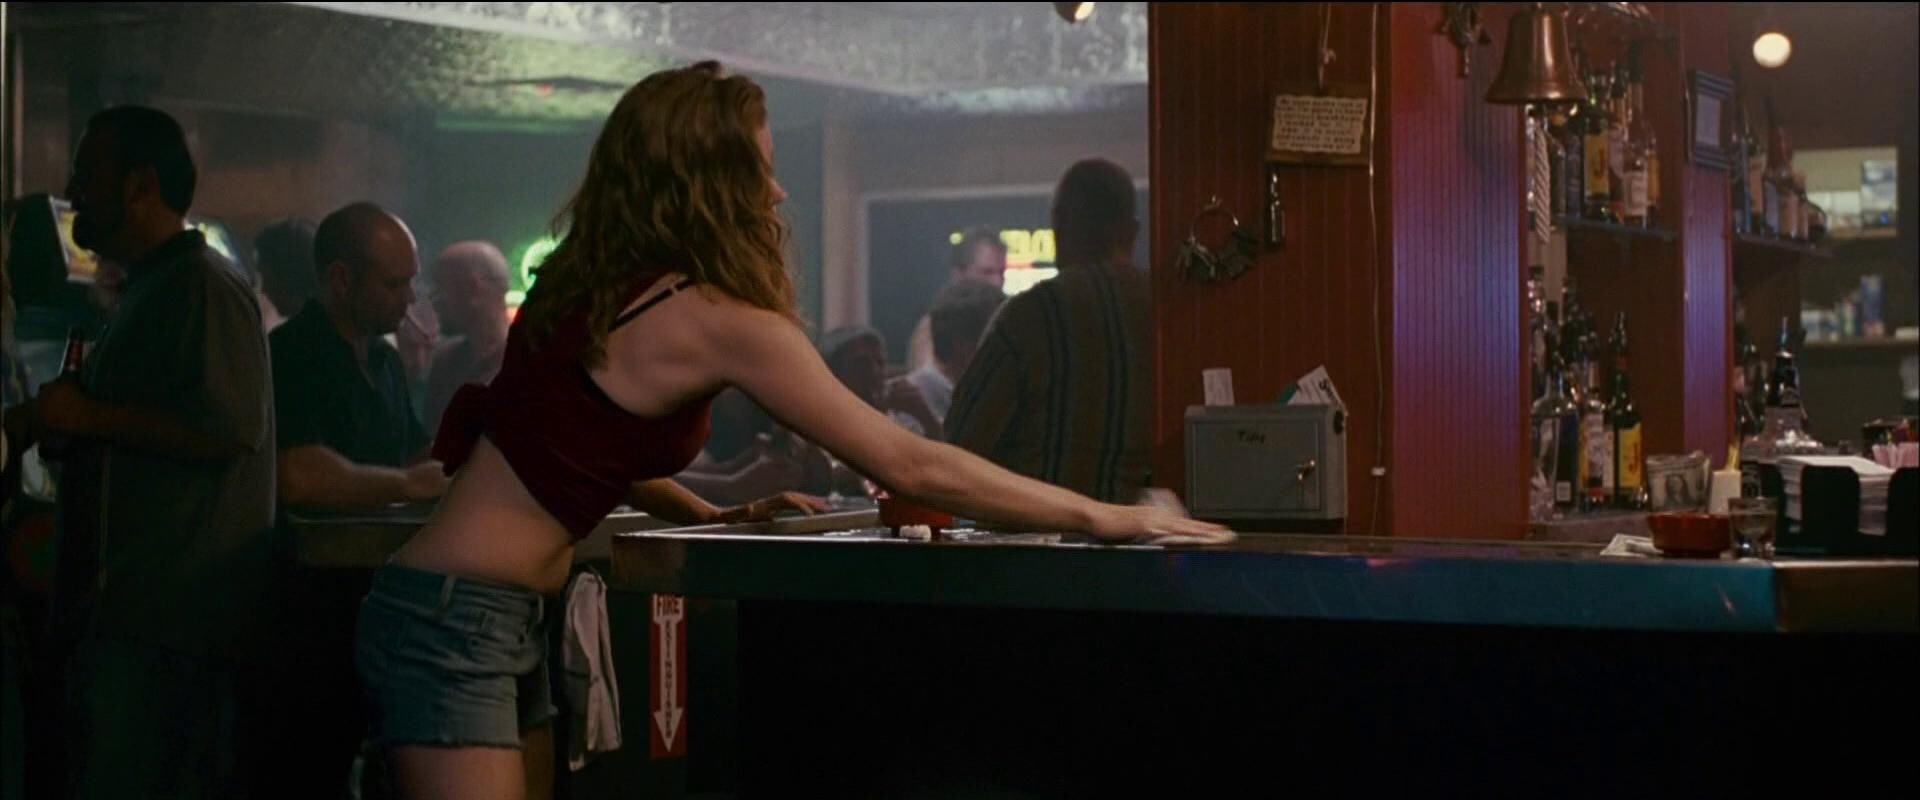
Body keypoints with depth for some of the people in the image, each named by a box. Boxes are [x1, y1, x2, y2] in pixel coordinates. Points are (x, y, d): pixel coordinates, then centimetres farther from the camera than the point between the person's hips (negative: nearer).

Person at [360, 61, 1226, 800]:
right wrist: (1101, 517, -7)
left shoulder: (597, 287, 9)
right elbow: (911, 467, -14)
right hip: (457, 623, -9)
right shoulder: (717, 319, -16)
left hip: (498, 621, 9)